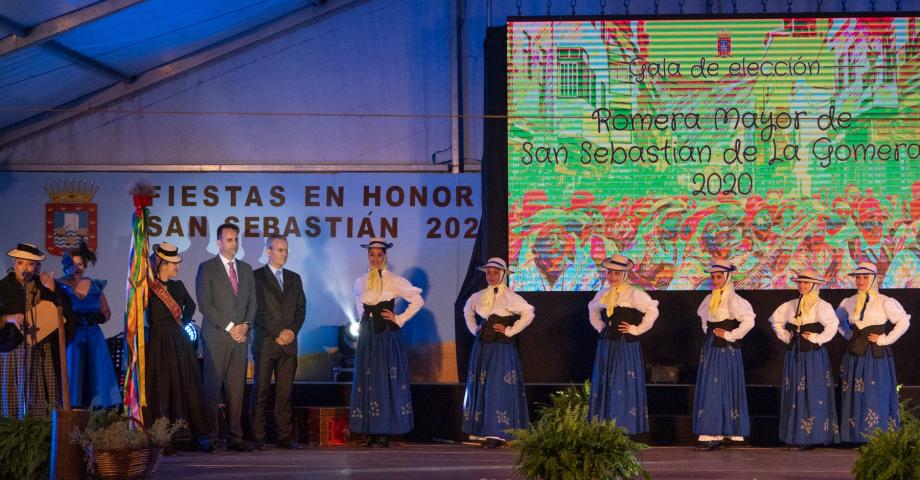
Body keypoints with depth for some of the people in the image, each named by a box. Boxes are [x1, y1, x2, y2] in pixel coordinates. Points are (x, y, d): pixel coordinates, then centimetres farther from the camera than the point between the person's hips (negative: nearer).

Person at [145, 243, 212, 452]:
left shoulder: (178, 286, 11)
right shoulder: (148, 288, -5)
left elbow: (190, 305, 28)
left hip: (181, 343, 5)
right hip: (159, 344, -5)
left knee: (188, 387, 2)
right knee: (161, 388, -3)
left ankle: (201, 435, 0)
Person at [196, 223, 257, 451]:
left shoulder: (246, 269, 17)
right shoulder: (207, 268, 1)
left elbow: (252, 302, 16)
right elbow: (205, 304, -7)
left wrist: (245, 325, -2)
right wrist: (229, 327, -10)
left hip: (241, 337, 5)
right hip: (216, 337, -5)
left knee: (237, 388, 2)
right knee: (213, 388, -6)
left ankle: (235, 437, 3)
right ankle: (210, 436, -5)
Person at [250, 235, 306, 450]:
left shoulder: (294, 279, 17)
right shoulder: (256, 277, 1)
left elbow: (301, 309, 13)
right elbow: (258, 310, -7)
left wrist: (292, 331, -5)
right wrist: (278, 333, -11)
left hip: (288, 344, 4)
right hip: (265, 343, -4)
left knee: (285, 392, 3)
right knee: (261, 391, -5)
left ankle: (285, 436, 4)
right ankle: (258, 438, -4)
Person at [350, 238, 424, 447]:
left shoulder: (394, 280, -4)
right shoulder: (361, 281, 10)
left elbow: (418, 300, -2)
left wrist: (399, 319, -4)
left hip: (387, 334, -5)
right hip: (367, 334, 5)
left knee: (386, 379, -6)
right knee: (367, 380, 2)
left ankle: (385, 432, -5)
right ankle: (371, 431, 5)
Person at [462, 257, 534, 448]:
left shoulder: (508, 296, -7)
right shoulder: (478, 296, 11)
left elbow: (528, 313, -13)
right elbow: (468, 311, 30)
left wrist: (510, 330, -10)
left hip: (502, 348, -6)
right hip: (482, 347, 6)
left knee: (498, 388, -10)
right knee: (481, 388, 5)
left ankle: (497, 434, -11)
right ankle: (484, 431, 9)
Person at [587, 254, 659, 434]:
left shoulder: (633, 294, -8)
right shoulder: (602, 295, 11)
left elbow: (652, 310, -10)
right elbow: (593, 309, 31)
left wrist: (637, 329, -7)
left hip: (626, 345, -6)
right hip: (606, 344, 6)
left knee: (623, 386, -7)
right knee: (603, 385, 5)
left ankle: (624, 429, -5)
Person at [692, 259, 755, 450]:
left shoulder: (734, 300, -10)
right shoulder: (709, 299, 12)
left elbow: (749, 321, -19)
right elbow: (703, 315, 33)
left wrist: (730, 335, -13)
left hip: (727, 350, -7)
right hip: (711, 348, 7)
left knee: (722, 389, -7)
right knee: (707, 389, 3)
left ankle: (716, 435, -6)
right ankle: (712, 434, 5)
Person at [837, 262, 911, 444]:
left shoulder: (884, 302, -6)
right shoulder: (849, 302, 10)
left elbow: (904, 321, -5)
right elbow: (838, 319, 29)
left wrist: (886, 339, -7)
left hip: (876, 354, -5)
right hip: (855, 353, 5)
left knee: (875, 393, -8)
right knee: (854, 394, 3)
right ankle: (856, 434, 7)